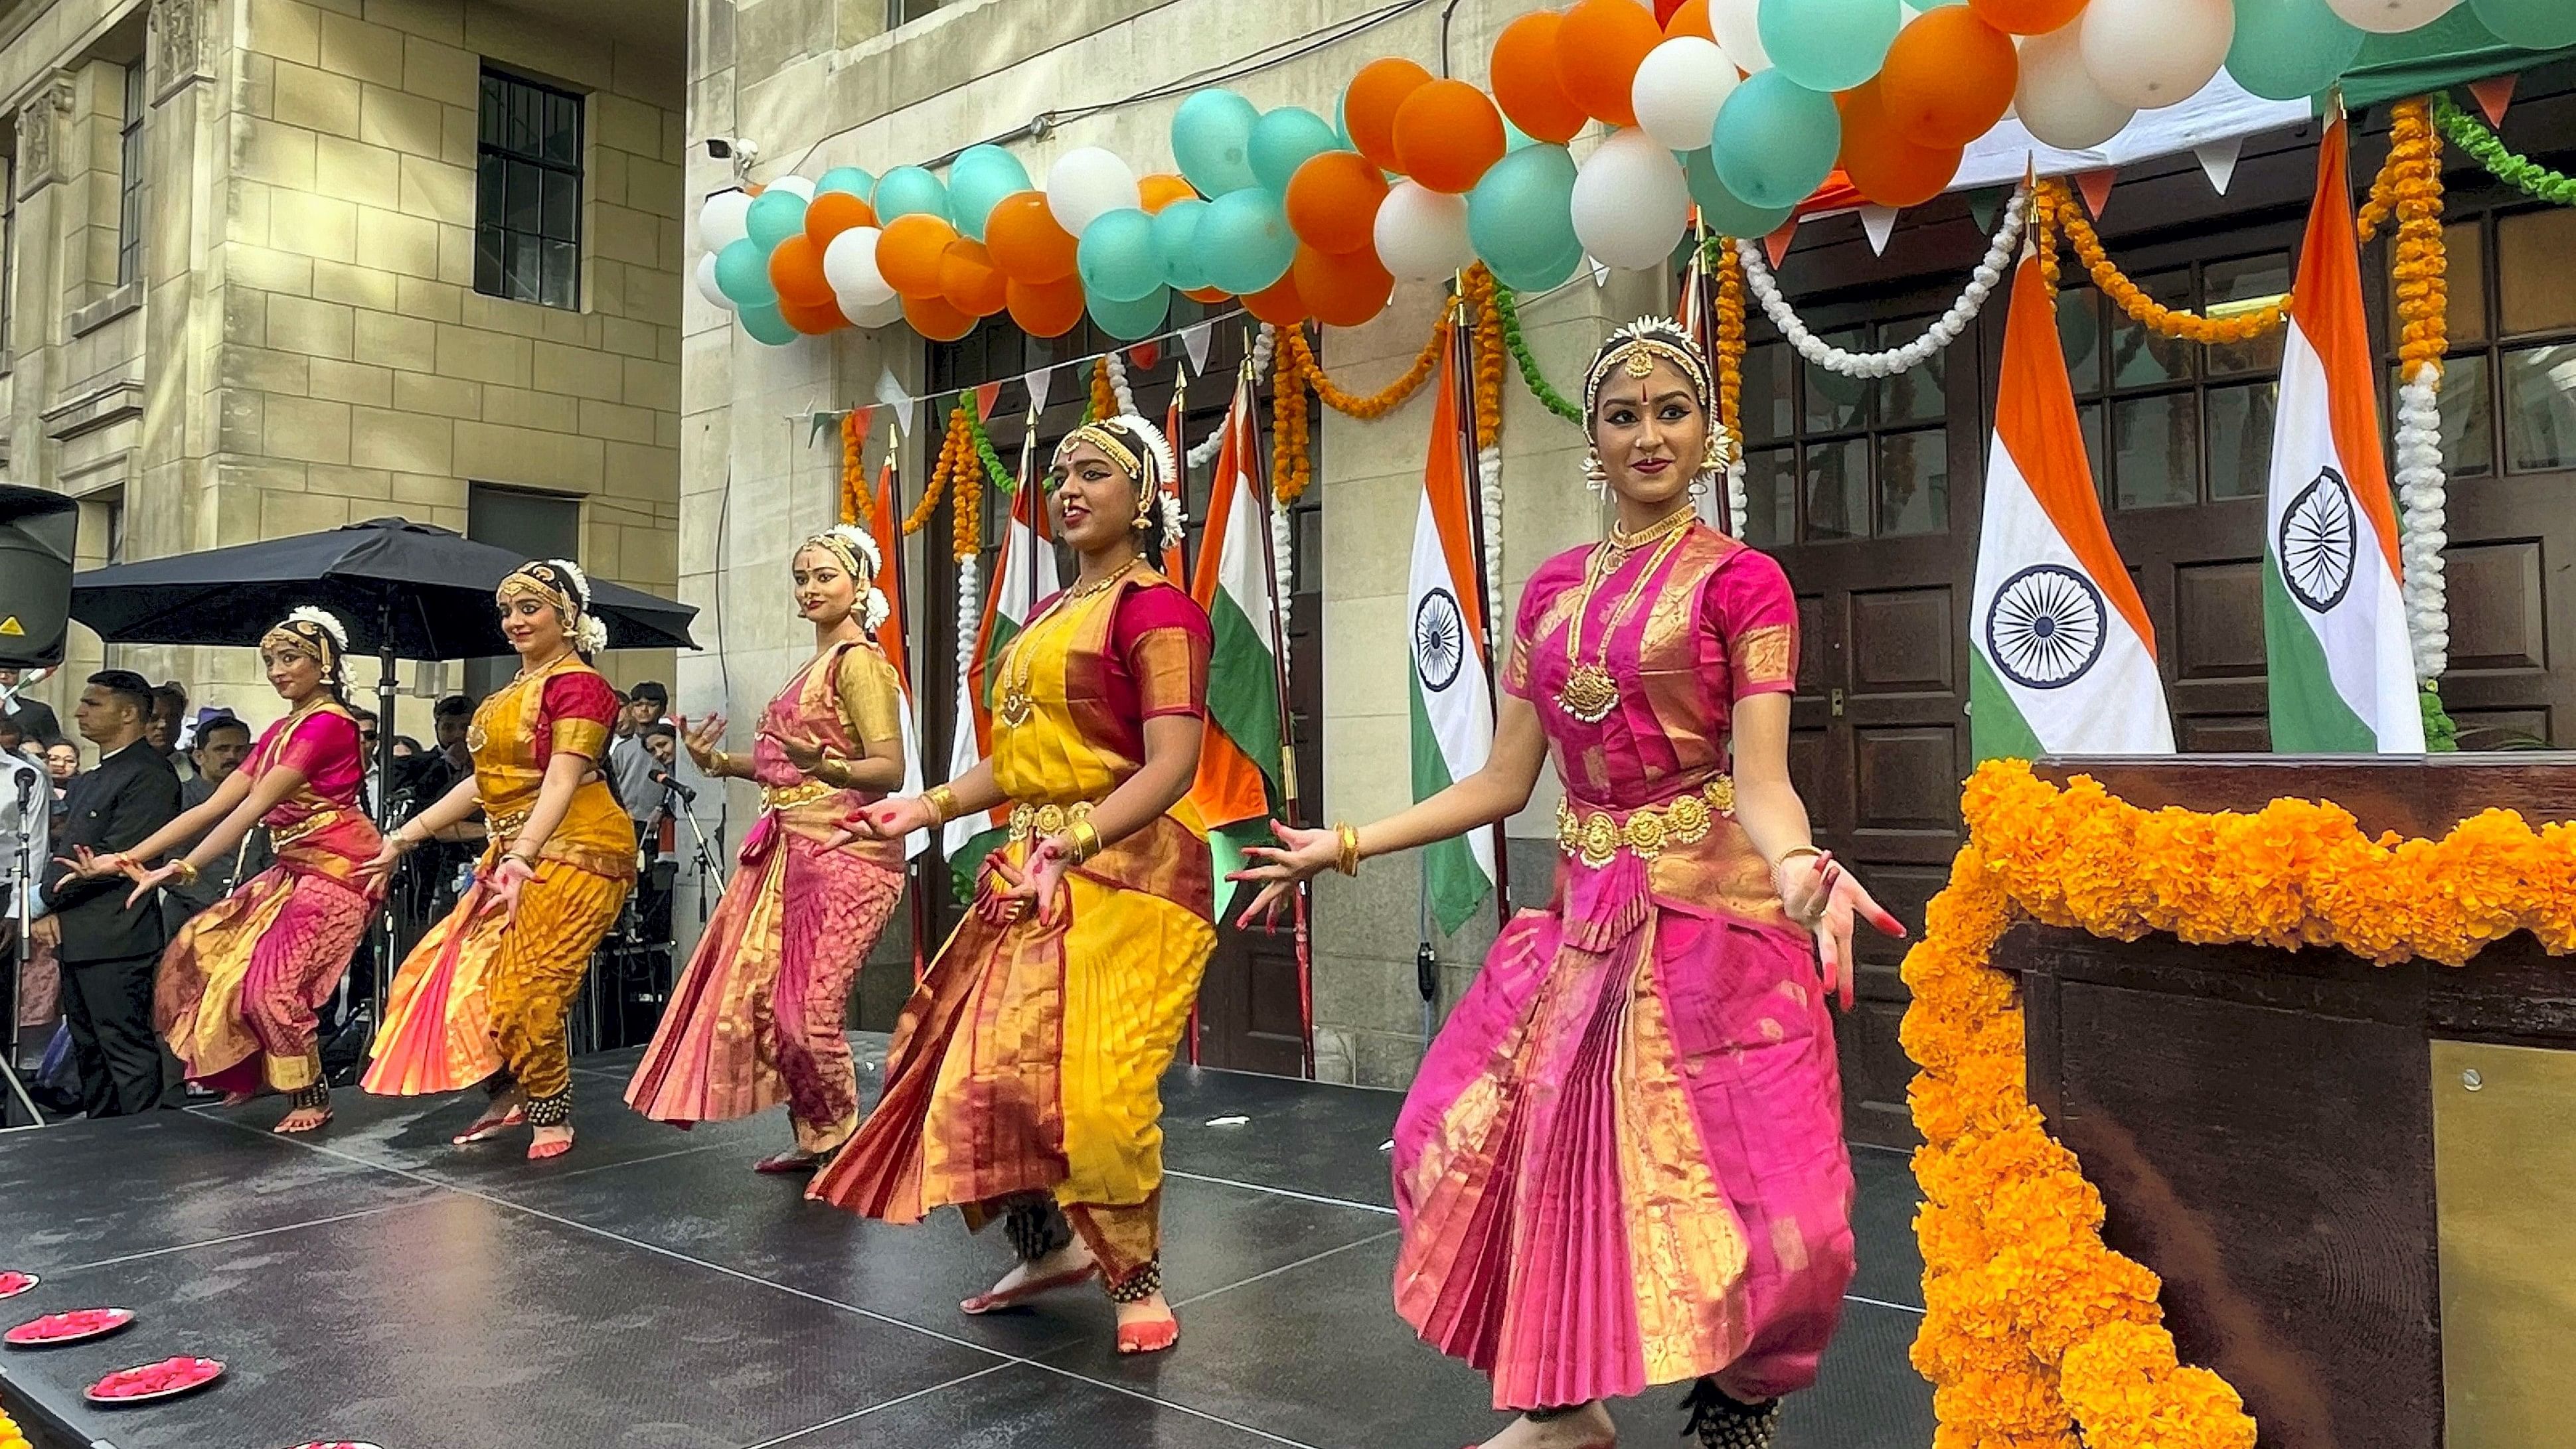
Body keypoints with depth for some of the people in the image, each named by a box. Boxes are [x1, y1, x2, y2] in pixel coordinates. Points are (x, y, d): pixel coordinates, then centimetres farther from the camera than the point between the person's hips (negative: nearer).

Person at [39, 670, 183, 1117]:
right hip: (76, 937, 10)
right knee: (89, 1049, 17)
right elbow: (67, 849, 20)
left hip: (114, 939, -10)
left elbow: (115, 859, -17)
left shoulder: (149, 775, -13)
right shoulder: (91, 780, 19)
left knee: (127, 1049, -7)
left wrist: (48, 899, -7)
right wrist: (51, 907, 4)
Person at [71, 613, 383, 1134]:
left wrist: (184, 868, -25)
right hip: (293, 869, 10)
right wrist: (130, 857, 1)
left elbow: (254, 806, -21)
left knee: (273, 981, -14)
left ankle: (311, 1096, 7)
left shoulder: (328, 722, -14)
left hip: (336, 869, -10)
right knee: (200, 949, 6)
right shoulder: (278, 732, 15)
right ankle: (252, 1073, 20)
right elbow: (212, 807, 8)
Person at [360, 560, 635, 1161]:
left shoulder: (577, 685, -11)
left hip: (569, 851, -9)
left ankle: (553, 1118, 5)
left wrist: (521, 857, -32)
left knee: (524, 988, -11)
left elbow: (561, 782, -21)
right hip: (513, 853, 9)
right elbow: (484, 782, 19)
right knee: (460, 971, 7)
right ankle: (511, 1094, 22)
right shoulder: (513, 691, 17)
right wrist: (404, 837, 19)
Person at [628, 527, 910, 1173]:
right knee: (764, 993, 9)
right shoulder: (816, 665, 19)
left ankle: (842, 1145, 9)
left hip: (843, 853, -9)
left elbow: (890, 768, -17)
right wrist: (720, 762, 11)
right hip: (793, 848, 10)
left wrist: (823, 766, -34)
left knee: (807, 1005, -9)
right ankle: (812, 1138, 21)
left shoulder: (859, 661, -9)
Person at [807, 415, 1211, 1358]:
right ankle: (1049, 1246, 27)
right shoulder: (1048, 616, 16)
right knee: (989, 1065, 7)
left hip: (1125, 870, -8)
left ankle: (1139, 1280, 11)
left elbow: (1171, 765, -19)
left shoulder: (1154, 607, -9)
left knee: (1096, 1087, -11)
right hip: (1034, 869, 9)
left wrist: (1074, 840, -29)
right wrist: (930, 808, 8)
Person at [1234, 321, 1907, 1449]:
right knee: (1497, 1146, 6)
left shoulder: (1743, 581, -4)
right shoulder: (1553, 589, 10)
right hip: (1583, 912, 5)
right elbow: (1502, 782, 10)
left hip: (1712, 911, -5)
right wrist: (1345, 845, 7)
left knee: (1758, 1201, -8)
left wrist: (1798, 867, -35)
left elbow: (1761, 779, -13)